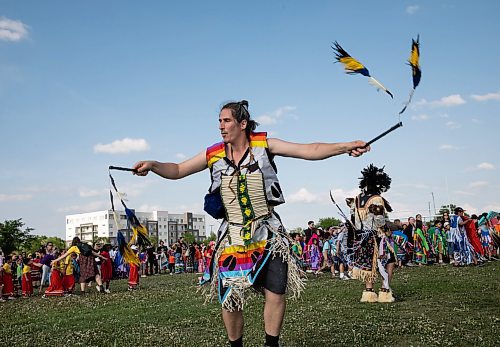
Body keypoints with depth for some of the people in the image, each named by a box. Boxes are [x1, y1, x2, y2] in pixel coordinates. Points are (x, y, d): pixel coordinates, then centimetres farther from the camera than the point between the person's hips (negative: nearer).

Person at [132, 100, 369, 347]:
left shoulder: (264, 145, -6)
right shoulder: (213, 155, 0)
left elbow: (310, 151, -10)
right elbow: (177, 171, 6)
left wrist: (345, 146, -21)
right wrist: (152, 165, -12)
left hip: (268, 235, -1)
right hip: (232, 237, 2)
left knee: (275, 293, 0)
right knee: (229, 299, 4)